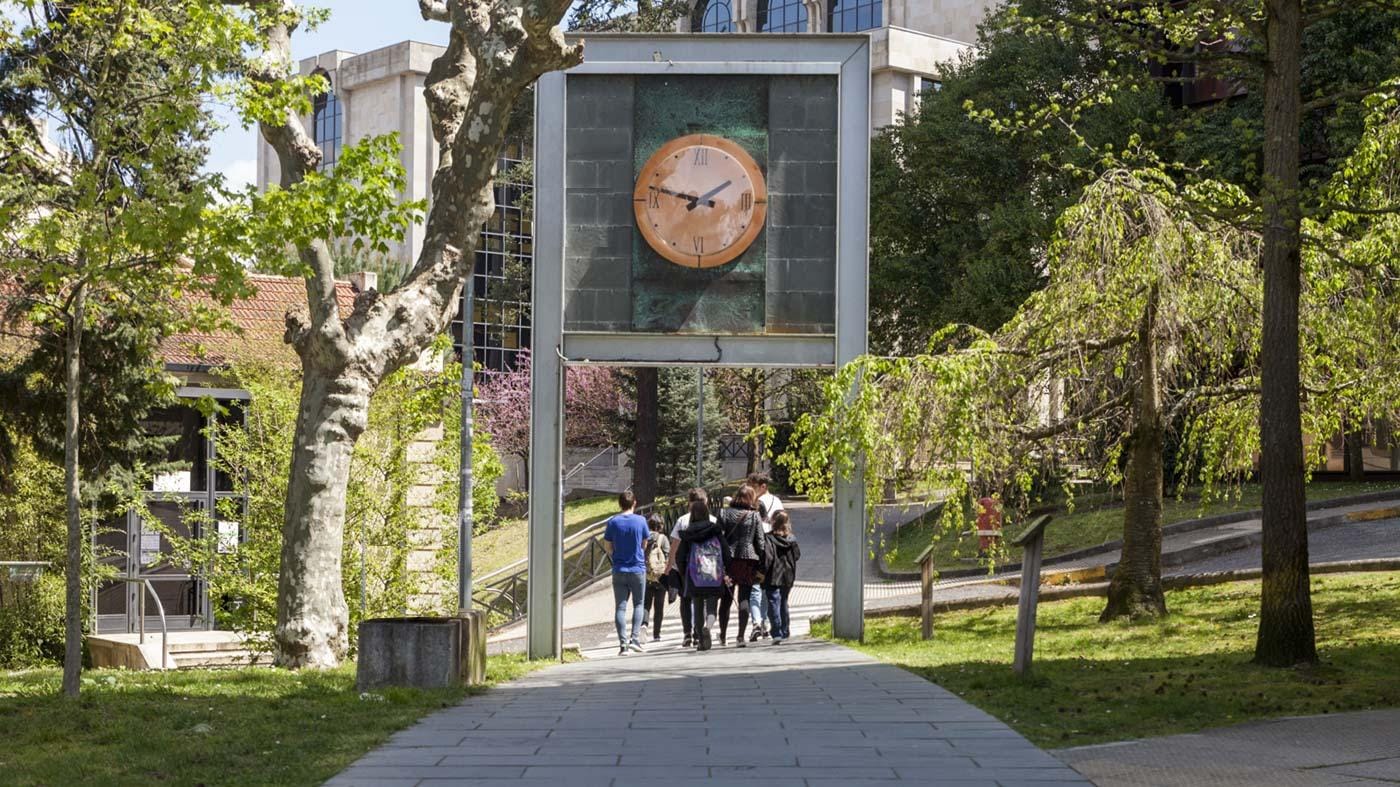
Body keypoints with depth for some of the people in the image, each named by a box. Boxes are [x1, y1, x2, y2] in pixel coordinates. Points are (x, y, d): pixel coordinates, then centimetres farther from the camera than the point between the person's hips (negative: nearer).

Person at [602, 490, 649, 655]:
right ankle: (635, 638, -4)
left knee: (621, 607, 4)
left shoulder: (613, 522, -3)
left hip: (619, 570, 1)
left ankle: (623, 643, -3)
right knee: (639, 604, 11)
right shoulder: (640, 521, -5)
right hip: (638, 569, -1)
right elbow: (644, 545, 5)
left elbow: (607, 548, 1)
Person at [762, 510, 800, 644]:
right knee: (783, 603, 21)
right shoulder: (791, 538, 2)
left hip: (773, 578, -5)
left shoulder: (768, 538, -13)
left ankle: (777, 633, -18)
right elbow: (797, 555, 9)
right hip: (788, 577, 5)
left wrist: (762, 572, -11)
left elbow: (768, 558, -19)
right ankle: (785, 631, 30)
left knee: (774, 604, -6)